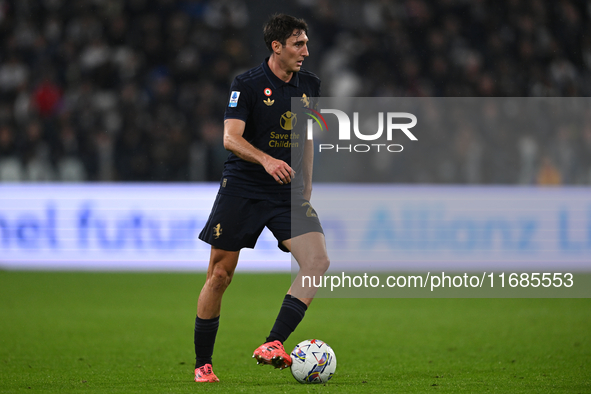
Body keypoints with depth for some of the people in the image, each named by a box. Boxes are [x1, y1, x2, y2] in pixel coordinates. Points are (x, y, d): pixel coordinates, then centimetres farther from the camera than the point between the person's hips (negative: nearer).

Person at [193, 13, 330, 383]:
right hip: (242, 188, -4)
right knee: (219, 275, 0)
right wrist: (266, 160, -36)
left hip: (289, 193, 4)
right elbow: (231, 138, -19)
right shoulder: (247, 84, -9)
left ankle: (273, 344, -18)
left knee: (318, 261, -18)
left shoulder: (309, 85, 7)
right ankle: (202, 364, 14)